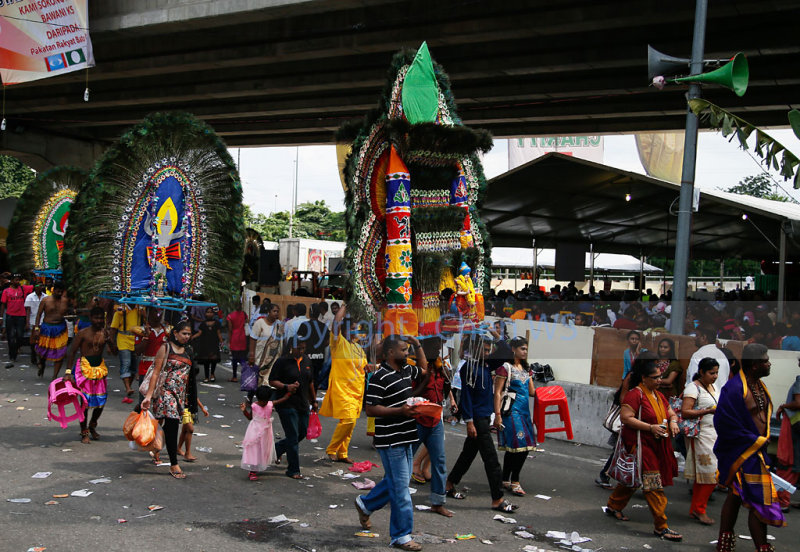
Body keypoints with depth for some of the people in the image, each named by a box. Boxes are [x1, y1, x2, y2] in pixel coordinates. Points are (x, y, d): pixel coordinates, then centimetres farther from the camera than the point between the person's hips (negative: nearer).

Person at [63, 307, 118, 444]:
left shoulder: (105, 333, 5)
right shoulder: (83, 333, -6)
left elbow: (114, 352, -1)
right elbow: (72, 352, -4)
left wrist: (108, 339, -18)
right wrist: (68, 372, -11)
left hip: (100, 367, 4)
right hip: (85, 366, -4)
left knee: (101, 400, 5)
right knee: (85, 400, -4)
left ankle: (92, 427, 29)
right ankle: (84, 432, 8)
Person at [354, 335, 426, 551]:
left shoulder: (406, 370, 11)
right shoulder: (380, 377, -16)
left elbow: (424, 370, 31)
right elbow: (370, 409, -18)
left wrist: (418, 345, 18)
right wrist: (400, 410, -24)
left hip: (405, 437, 9)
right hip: (390, 440, -9)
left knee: (397, 481, 20)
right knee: (400, 487, -4)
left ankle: (365, 503, 41)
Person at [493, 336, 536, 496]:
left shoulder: (525, 368, 17)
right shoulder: (505, 367, -6)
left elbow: (532, 391, 14)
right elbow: (497, 392, -10)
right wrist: (497, 415, -16)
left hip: (524, 411, 8)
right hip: (511, 410, -8)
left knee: (524, 446, 7)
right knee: (517, 444, -11)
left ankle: (506, 480, 18)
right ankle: (514, 481, 1)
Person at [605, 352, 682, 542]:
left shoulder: (658, 395, 14)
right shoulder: (636, 394, -14)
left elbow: (671, 413, 20)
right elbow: (625, 418, -20)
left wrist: (673, 422, -4)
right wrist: (650, 427, -23)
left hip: (656, 447, 9)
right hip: (640, 445, -9)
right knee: (654, 484, -9)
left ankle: (613, 507, 34)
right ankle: (661, 527, -4)